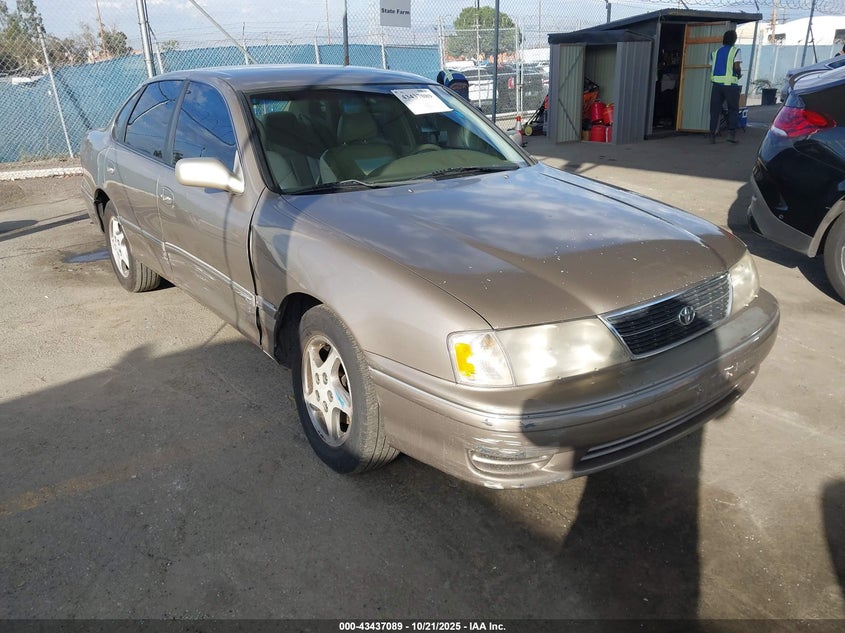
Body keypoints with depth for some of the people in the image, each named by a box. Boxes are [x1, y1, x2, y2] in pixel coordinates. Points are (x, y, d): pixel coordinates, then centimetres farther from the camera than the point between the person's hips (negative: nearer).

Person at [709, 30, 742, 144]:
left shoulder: (715, 52, 13)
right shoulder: (735, 51, -1)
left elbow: (711, 68, 10)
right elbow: (737, 67, -11)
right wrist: (739, 74, 8)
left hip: (716, 83, 4)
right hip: (730, 84, -4)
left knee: (714, 110, 6)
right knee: (733, 109, 7)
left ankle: (712, 135, 3)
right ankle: (731, 133, -2)